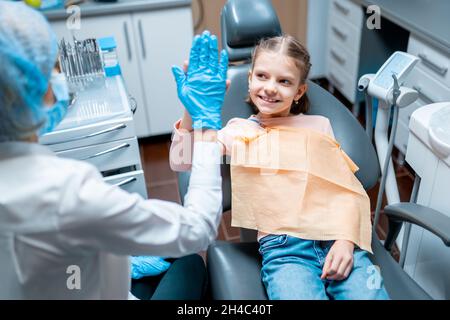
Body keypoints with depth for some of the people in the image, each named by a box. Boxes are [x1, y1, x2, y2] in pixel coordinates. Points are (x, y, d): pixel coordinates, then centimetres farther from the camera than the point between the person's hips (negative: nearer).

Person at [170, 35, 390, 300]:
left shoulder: (318, 125, 18)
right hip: (283, 247, -1)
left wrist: (346, 240, -5)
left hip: (336, 239, 2)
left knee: (370, 294, -22)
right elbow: (181, 162, 2)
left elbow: (345, 188, 10)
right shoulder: (239, 131, 13)